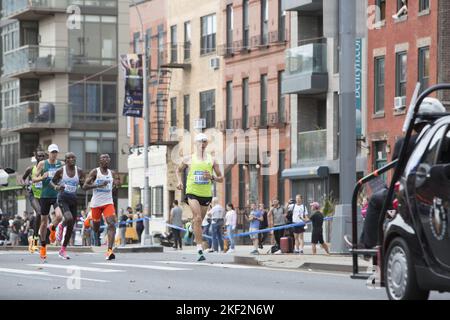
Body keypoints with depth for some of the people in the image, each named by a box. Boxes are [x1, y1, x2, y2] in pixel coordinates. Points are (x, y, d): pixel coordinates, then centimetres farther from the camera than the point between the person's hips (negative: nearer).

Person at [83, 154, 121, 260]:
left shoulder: (112, 173, 8)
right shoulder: (95, 172, -5)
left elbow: (115, 184, 24)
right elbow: (85, 186, -10)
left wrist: (116, 184, 0)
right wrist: (99, 185, -23)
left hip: (108, 202, 2)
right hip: (96, 203, -2)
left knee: (112, 224, -19)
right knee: (96, 229, 9)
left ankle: (109, 251, -26)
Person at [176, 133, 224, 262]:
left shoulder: (212, 160, 8)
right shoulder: (189, 159, 6)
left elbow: (221, 178, 11)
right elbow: (179, 170, 24)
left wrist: (212, 177, -10)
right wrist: (179, 181, 6)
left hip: (206, 193, 3)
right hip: (192, 192, -3)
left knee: (199, 220, 11)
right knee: (197, 218, -19)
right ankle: (200, 250, -24)